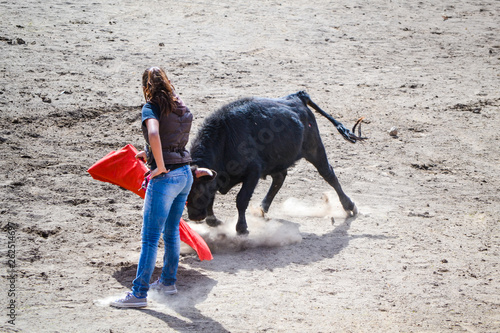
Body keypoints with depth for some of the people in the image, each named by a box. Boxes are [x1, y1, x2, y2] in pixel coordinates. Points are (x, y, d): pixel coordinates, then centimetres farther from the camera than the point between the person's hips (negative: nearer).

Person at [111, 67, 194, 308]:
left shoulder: (151, 107, -11)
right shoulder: (180, 107, 11)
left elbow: (154, 135, -30)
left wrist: (161, 167, -21)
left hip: (166, 177, -8)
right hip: (185, 173, 8)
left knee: (150, 238, -3)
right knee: (171, 232, 22)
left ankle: (139, 293, 0)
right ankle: (168, 281, 33)